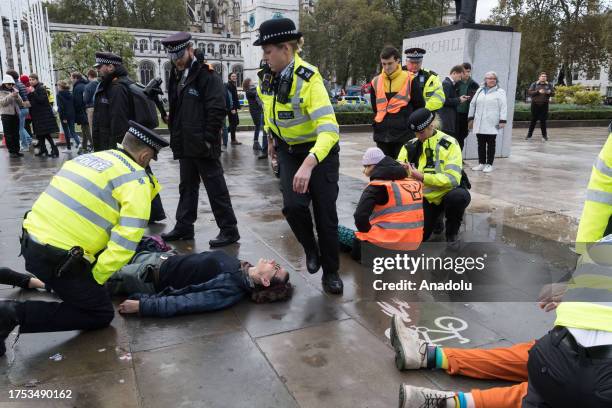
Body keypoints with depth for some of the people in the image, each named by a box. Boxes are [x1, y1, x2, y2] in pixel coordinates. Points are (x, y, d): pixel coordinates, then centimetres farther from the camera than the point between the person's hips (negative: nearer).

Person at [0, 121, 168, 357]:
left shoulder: (90, 158, 12)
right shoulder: (137, 181, -10)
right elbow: (126, 241, -18)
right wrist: (96, 276, -6)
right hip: (58, 259, -9)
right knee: (101, 314, 9)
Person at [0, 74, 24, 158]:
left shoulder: (15, 90, 13)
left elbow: (21, 103, 8)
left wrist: (17, 97, -11)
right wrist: (11, 96, -21)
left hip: (15, 114, 4)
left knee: (16, 134, 6)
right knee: (8, 134, -3)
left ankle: (16, 150, 11)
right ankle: (11, 151, -1)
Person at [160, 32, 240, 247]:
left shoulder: (206, 75, -9)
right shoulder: (176, 76, 16)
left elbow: (217, 110, -15)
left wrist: (208, 139, -18)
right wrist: (175, 136, 14)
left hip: (203, 145, -8)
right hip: (185, 145, 8)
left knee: (216, 188, -3)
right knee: (187, 187, 16)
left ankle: (229, 230, 6)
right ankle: (184, 226, 28)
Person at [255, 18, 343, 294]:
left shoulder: (309, 79, -27)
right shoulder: (266, 78, -7)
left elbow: (329, 130, -38)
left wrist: (308, 165, -50)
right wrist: (272, 139, 22)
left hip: (319, 151, -4)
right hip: (288, 151, 4)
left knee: (325, 214, -1)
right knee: (294, 205, -16)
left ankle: (331, 272, 19)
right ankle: (311, 248, 15)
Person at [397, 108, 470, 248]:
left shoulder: (449, 144, -15)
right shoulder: (410, 145, -2)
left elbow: (453, 178, -25)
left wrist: (422, 177, -34)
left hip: (447, 192, -3)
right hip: (425, 197, 3)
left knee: (460, 196, -37)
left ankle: (452, 232, -7)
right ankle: (435, 216, 23)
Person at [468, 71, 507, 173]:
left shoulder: (500, 92, 1)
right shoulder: (480, 90, 14)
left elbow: (503, 107, -6)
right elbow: (472, 104, 16)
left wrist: (502, 120, -14)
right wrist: (470, 118, 11)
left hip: (492, 124, -4)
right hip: (479, 123, 4)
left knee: (491, 144, 2)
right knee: (481, 144, 8)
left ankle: (489, 164, 7)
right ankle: (481, 163, 16)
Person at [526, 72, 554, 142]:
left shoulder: (549, 85, 9)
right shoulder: (534, 84, 4)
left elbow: (553, 94, 8)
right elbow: (529, 92, -7)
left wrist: (549, 92, -15)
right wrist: (538, 92, -19)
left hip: (544, 104, 1)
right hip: (535, 104, -1)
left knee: (543, 120, 0)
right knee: (533, 120, 2)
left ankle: (544, 135, 7)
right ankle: (529, 134, 11)